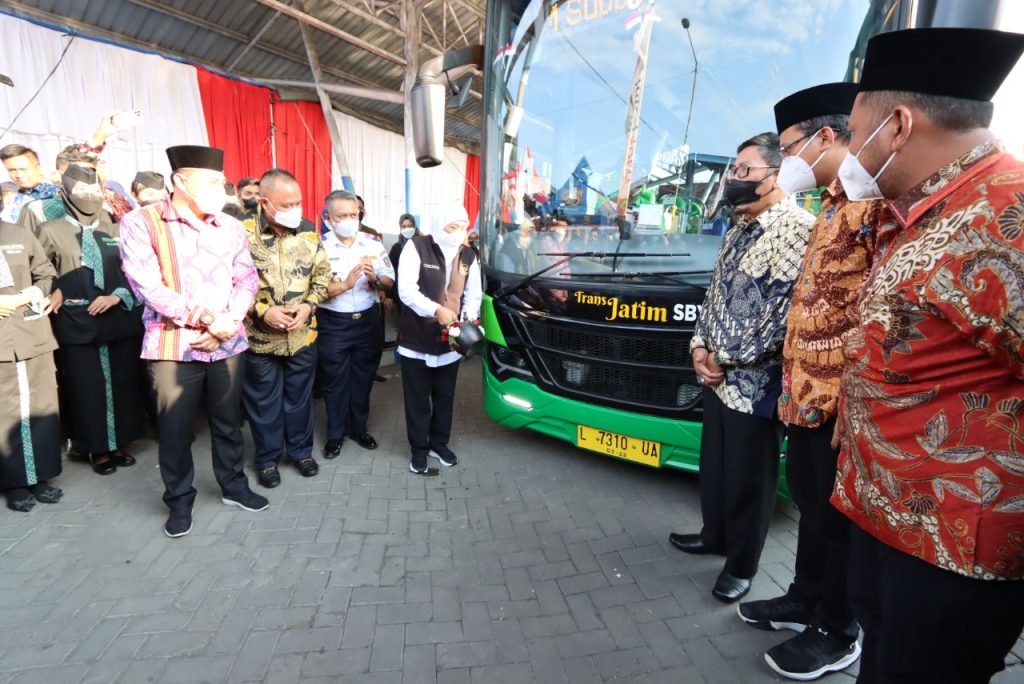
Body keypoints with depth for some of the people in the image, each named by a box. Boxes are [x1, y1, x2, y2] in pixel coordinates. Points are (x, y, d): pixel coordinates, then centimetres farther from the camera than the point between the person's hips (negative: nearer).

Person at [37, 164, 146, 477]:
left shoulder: (114, 229, 8)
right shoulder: (52, 231, 3)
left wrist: (117, 296, -8)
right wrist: (52, 294, -8)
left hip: (119, 319, 2)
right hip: (76, 322, -2)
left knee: (122, 382, 6)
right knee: (86, 386, 3)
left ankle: (119, 444, 20)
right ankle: (97, 449, 16)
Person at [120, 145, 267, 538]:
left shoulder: (230, 227, 7)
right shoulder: (140, 224, -5)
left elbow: (246, 280, 6)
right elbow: (148, 287, -13)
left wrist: (229, 321, -11)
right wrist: (206, 319, -16)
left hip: (228, 343, 3)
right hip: (174, 346, -3)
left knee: (228, 421, 15)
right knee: (175, 429, 8)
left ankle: (234, 486, 34)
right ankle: (179, 500, 28)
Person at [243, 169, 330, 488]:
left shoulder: (308, 230, -2)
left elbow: (322, 274, 5)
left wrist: (309, 305, -10)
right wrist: (262, 311, -19)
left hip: (303, 334, 3)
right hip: (260, 336, -3)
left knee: (299, 396, 17)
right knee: (264, 400, 12)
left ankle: (301, 449, 35)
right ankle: (268, 457, 30)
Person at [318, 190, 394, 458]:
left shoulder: (373, 243, -1)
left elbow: (390, 282, 0)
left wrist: (375, 278, -20)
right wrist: (346, 283, -29)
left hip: (368, 320, 3)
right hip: (334, 324, -3)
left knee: (363, 378, 15)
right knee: (335, 381, 11)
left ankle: (359, 428, 33)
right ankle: (335, 434, 27)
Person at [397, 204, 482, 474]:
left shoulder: (469, 256, 5)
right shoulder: (416, 247, -11)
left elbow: (474, 295, 6)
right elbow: (406, 291, -19)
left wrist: (469, 319, -15)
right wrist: (436, 310, -32)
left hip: (451, 340, 4)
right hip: (417, 339, -4)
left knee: (445, 396, 15)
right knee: (417, 398, 7)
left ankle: (439, 443, 33)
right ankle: (419, 449, 24)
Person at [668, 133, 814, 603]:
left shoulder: (796, 229, -15)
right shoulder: (737, 231, 13)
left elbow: (786, 312, -22)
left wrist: (726, 357, -16)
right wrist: (700, 345, 1)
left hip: (756, 381, -8)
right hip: (717, 373, 8)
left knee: (747, 476, 8)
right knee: (713, 463, 20)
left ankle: (741, 564, 28)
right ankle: (715, 535, 42)